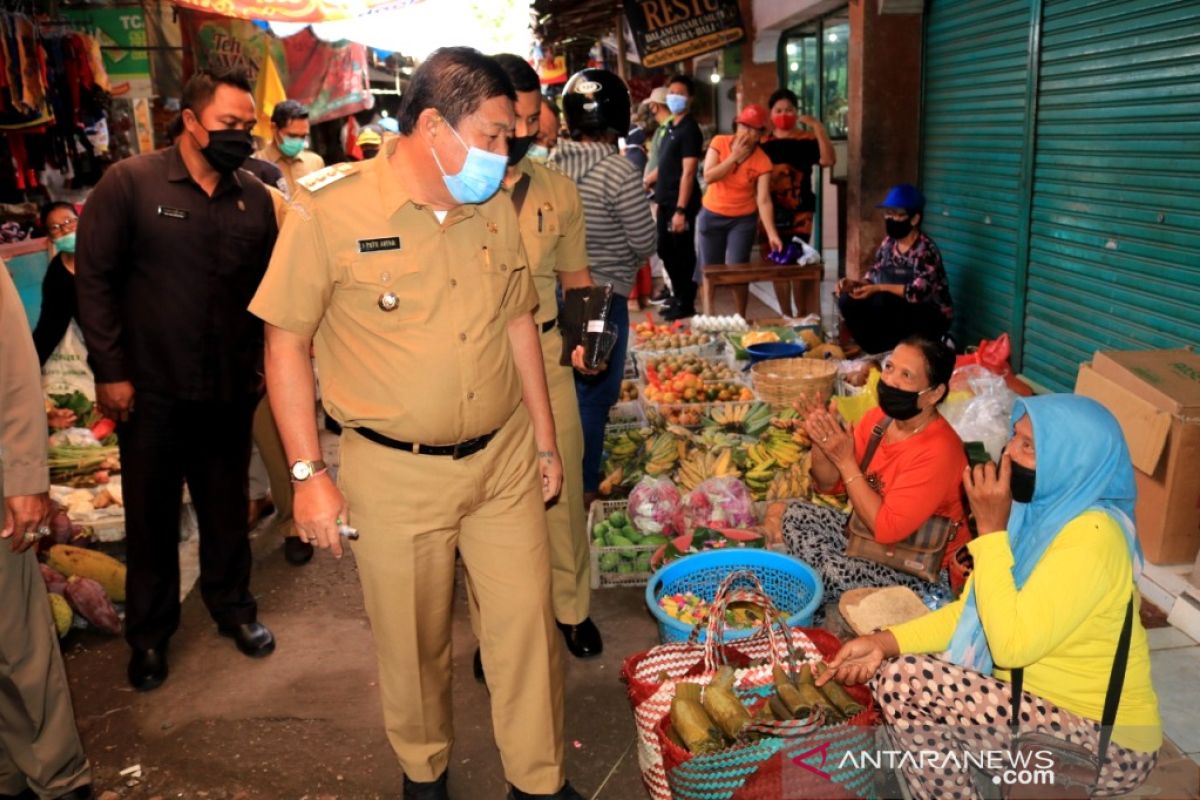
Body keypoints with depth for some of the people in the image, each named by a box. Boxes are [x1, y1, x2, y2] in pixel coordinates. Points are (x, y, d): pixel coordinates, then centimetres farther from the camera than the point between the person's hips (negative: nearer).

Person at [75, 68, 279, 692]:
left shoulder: (255, 197, 4)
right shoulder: (129, 183, -7)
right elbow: (94, 278, -7)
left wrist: (259, 364, 5)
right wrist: (110, 370, -9)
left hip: (231, 389, 3)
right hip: (151, 390, -2)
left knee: (227, 506, 15)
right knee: (151, 514, 11)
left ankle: (232, 606, 36)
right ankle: (150, 634, 29)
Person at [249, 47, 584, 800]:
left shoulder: (495, 207, 1)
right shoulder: (329, 209, -13)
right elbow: (286, 343, -7)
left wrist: (545, 439, 13)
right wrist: (309, 473, -8)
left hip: (504, 460, 4)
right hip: (395, 472, -3)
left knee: (528, 625, 10)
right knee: (413, 643, 14)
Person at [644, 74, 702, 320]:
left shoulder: (689, 129, -12)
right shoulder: (671, 127, 14)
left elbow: (688, 172, -19)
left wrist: (681, 209, -23)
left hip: (680, 204, -9)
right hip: (666, 202, 9)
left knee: (683, 253, -1)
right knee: (666, 251, 16)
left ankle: (687, 304, 10)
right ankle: (678, 297, 29)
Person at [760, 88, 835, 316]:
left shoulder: (807, 139, -2)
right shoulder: (763, 143, 9)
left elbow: (829, 160, -19)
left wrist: (818, 128, -23)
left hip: (798, 213, -4)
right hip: (771, 213, 4)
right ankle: (787, 318, 21)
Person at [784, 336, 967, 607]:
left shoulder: (938, 451, -27)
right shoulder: (878, 417, -6)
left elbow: (887, 529, -29)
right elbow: (829, 486, 3)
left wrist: (845, 460, -28)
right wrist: (821, 441, -18)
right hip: (867, 533, 8)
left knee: (834, 573, -28)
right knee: (797, 514, -4)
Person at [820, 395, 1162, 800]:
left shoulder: (1091, 535, -25)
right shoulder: (1042, 511, 2)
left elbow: (1011, 644, -30)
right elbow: (970, 610, 4)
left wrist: (990, 528, -26)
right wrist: (886, 642, -9)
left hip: (1105, 742, -9)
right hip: (1044, 705, 9)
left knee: (905, 683, -22)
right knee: (892, 668, 1)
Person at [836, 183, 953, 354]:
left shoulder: (926, 251, -20)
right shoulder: (888, 243, 1)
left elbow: (919, 292, -31)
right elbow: (874, 276, 6)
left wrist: (878, 289, -37)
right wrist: (856, 284, -16)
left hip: (931, 317, -7)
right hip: (898, 310, 7)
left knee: (881, 301, -33)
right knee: (847, 301, -12)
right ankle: (874, 349, -3)